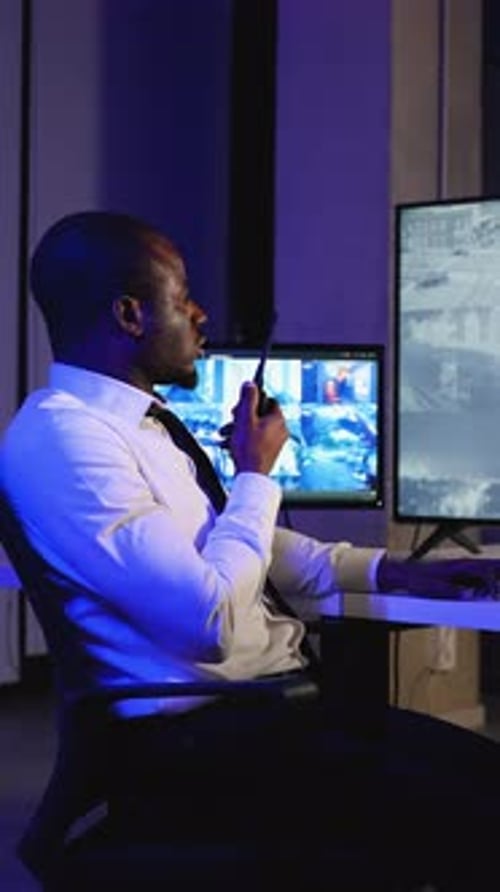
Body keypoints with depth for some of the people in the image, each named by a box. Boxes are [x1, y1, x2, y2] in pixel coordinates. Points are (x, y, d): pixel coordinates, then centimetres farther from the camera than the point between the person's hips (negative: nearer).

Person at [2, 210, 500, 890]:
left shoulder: (133, 422, 14)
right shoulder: (63, 439, -19)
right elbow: (211, 621, -23)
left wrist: (393, 571, 17)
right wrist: (257, 474, -8)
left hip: (269, 694, 10)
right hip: (203, 732, -10)